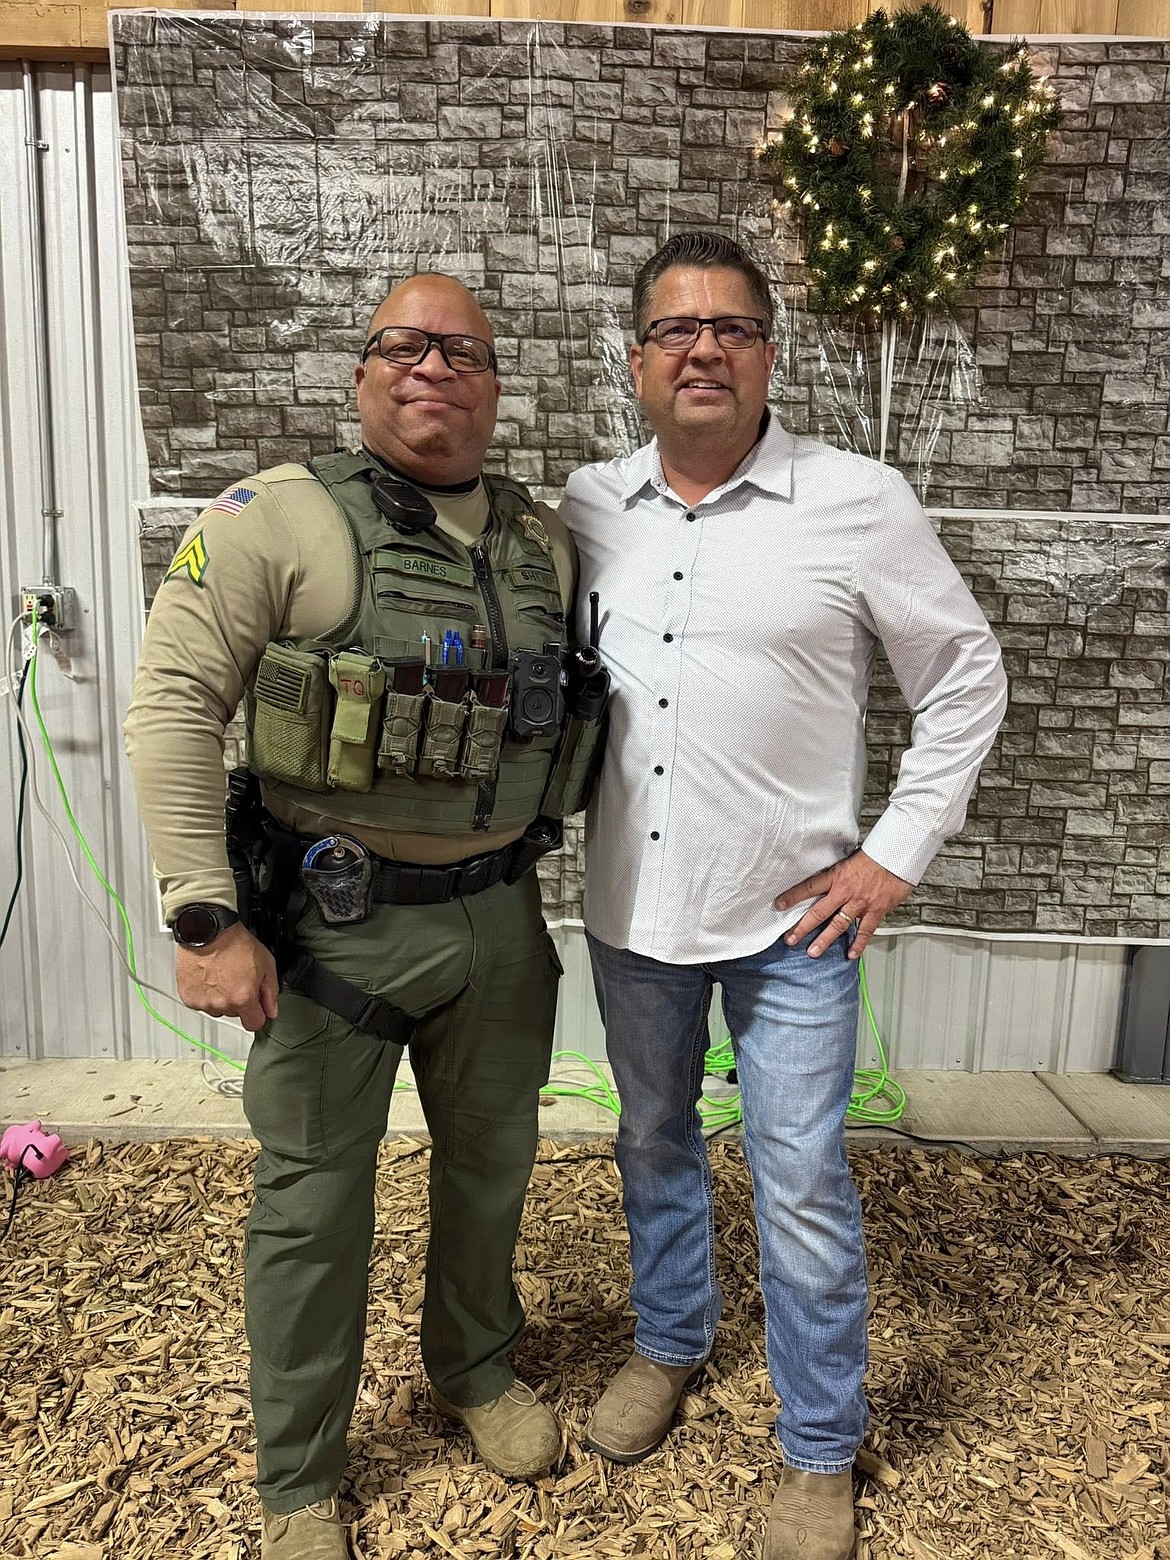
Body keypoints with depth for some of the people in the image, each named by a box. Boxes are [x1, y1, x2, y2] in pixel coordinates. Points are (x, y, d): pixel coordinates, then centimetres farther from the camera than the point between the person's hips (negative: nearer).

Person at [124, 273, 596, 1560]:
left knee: (489, 1163, 21)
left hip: (498, 918, 5)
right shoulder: (276, 520, -9)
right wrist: (205, 920, -17)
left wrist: (532, 869, 10)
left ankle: (476, 1369, 49)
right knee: (312, 1198, 9)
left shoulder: (547, 545, 6)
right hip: (337, 924, -4)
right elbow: (174, 706, -13)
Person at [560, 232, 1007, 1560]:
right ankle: (668, 1344, 47)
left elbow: (965, 678, -1)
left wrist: (900, 852, -5)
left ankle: (820, 1451, 30)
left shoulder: (859, 504, -9)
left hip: (789, 917, -3)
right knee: (653, 1143, 21)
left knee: (802, 1186, 5)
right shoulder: (586, 506, 1)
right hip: (629, 905, 4)